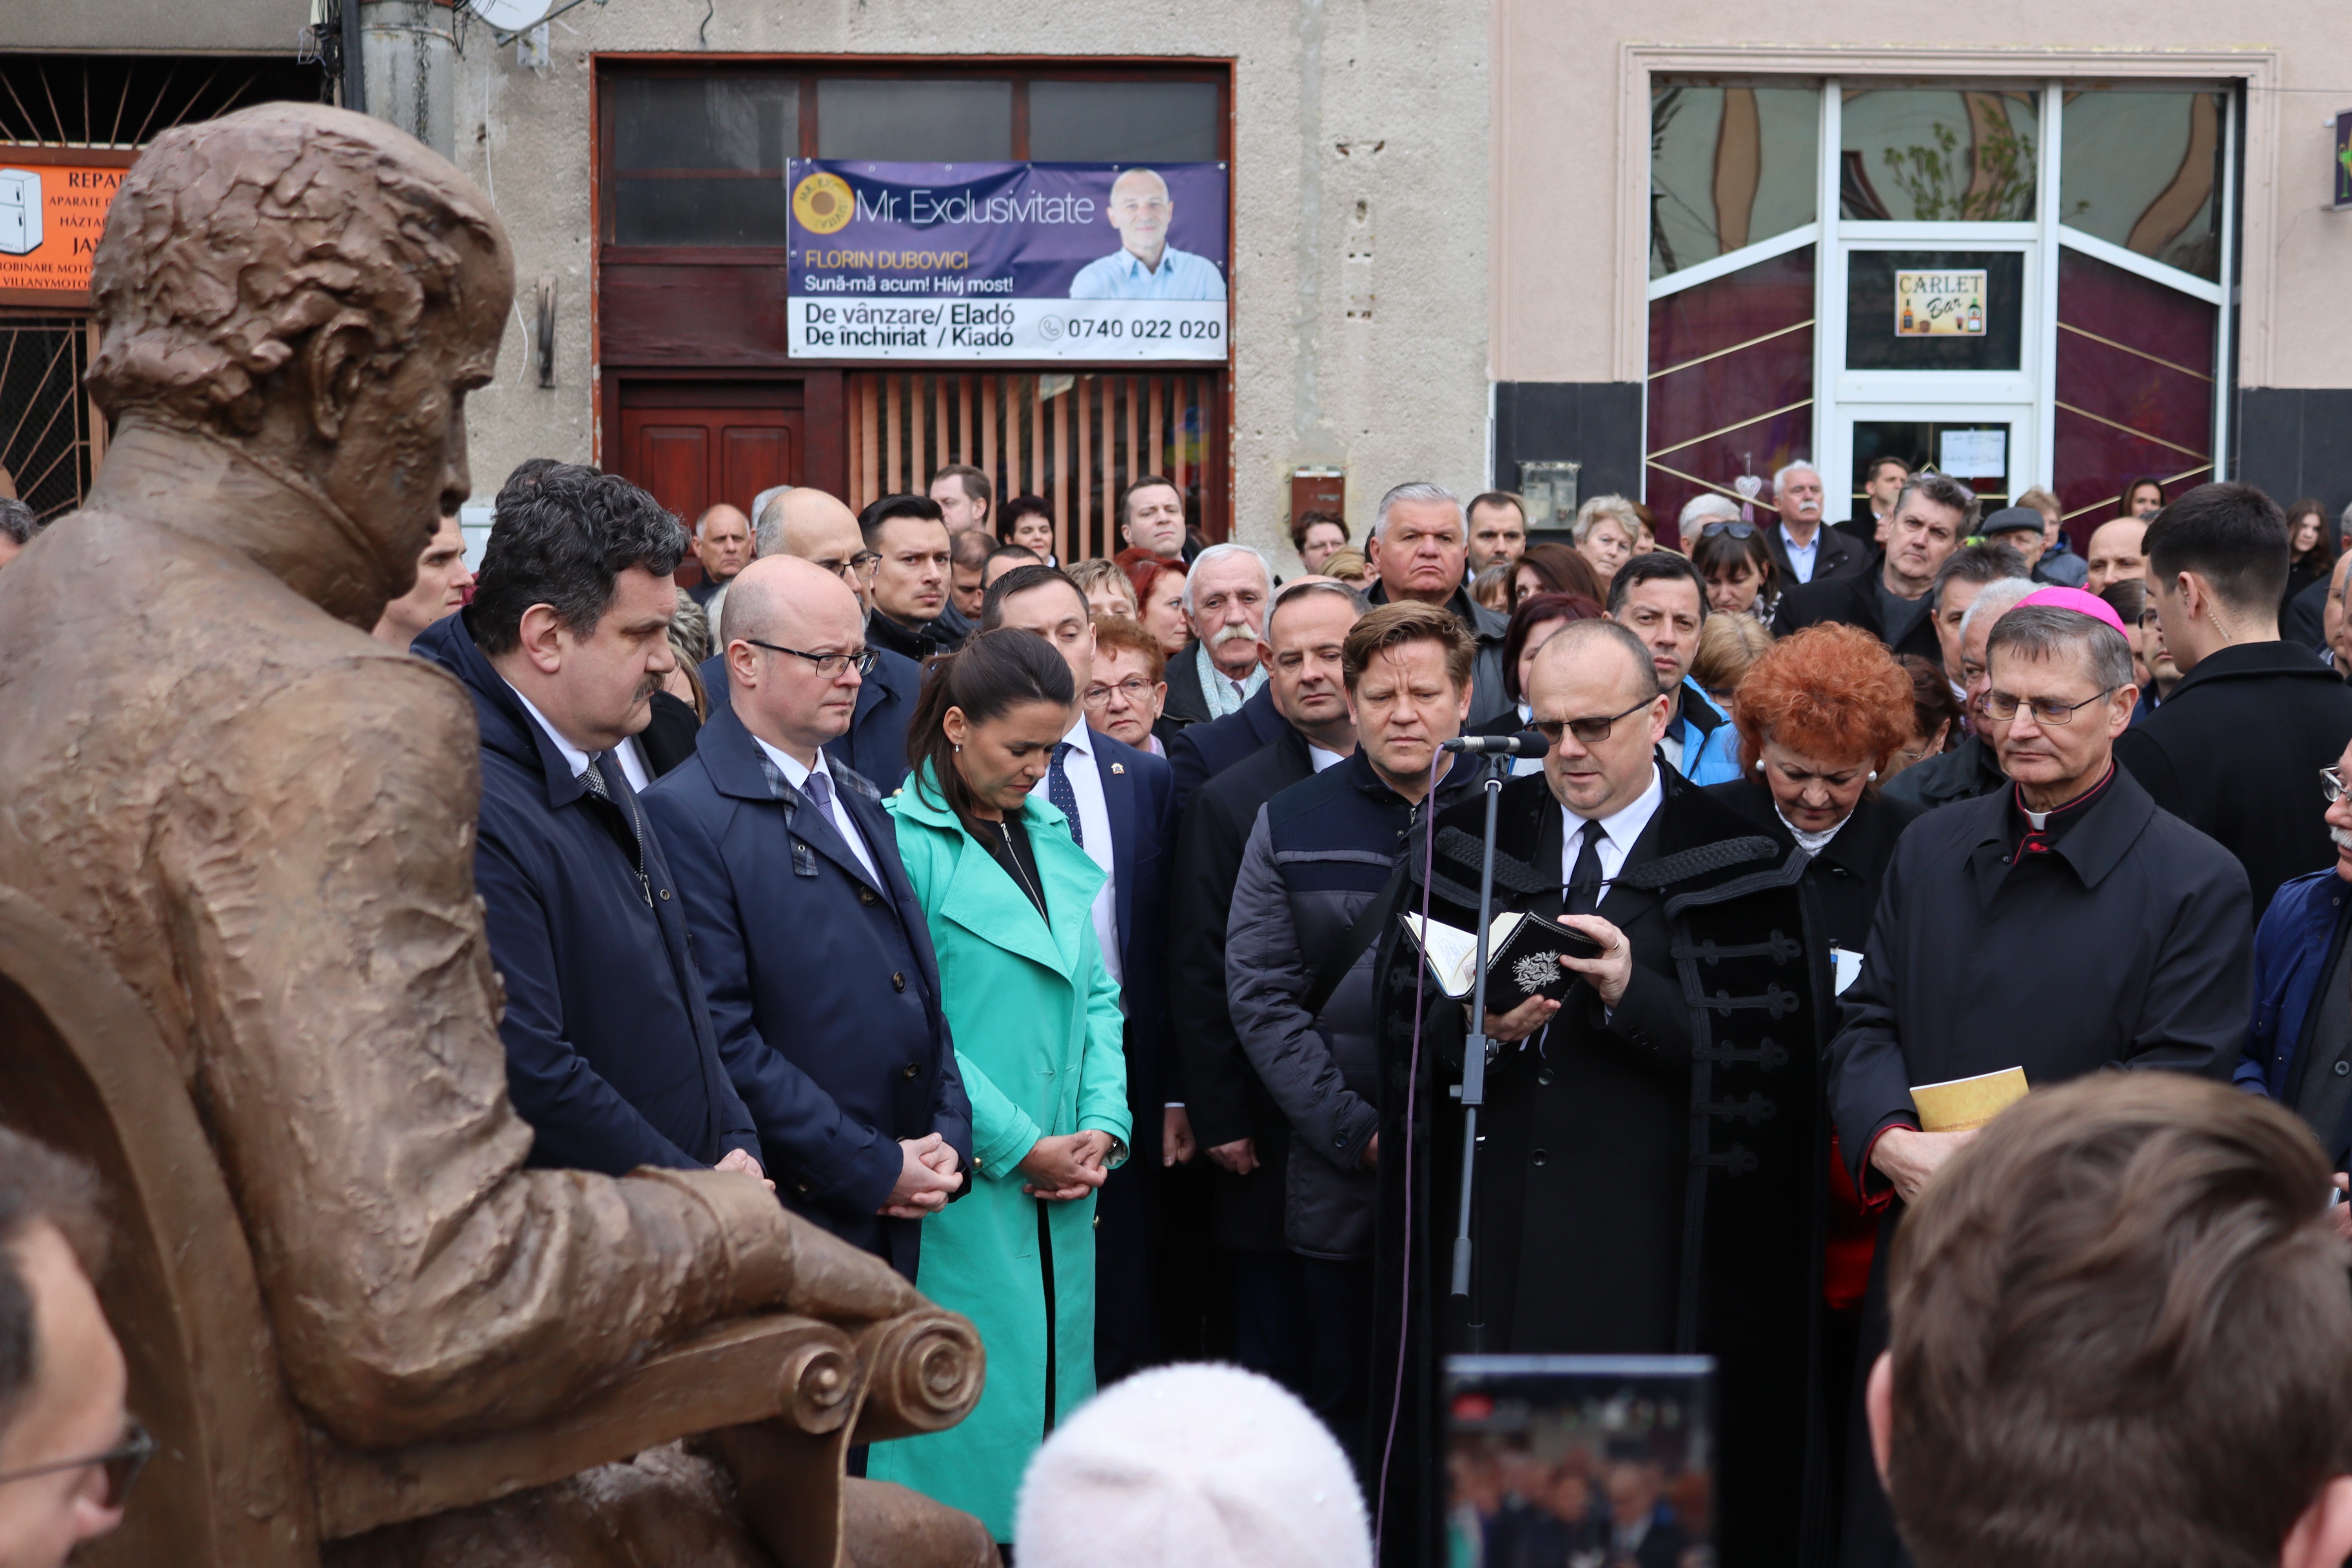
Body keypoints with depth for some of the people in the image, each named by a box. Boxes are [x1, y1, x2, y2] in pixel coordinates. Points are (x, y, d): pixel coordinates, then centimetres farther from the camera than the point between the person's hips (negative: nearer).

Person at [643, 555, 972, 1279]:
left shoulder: (862, 805, 16)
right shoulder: (685, 816, -11)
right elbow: (724, 1040, -17)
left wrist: (950, 1136, 2)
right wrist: (876, 1168, -15)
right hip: (794, 1216, -7)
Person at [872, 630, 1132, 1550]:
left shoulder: (1050, 837, 13)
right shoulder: (902, 841, -10)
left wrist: (1103, 1126, -1)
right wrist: (1021, 1147, -13)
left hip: (1064, 1196, 7)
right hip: (963, 1189, -7)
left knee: (1055, 1380, 11)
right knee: (970, 1400, -2)